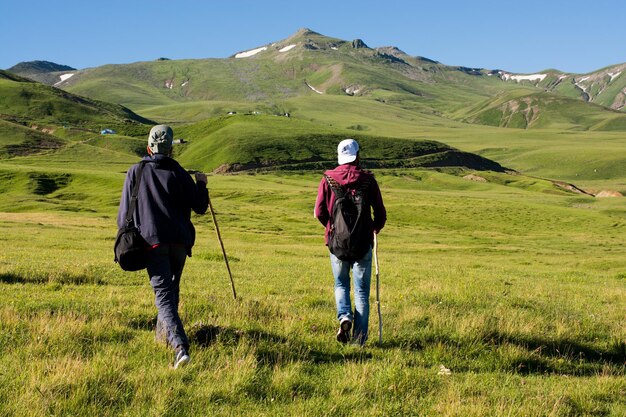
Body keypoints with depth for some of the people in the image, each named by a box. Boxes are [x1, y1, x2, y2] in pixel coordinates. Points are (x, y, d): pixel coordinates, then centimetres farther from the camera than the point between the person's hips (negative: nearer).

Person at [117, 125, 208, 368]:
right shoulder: (178, 173, 5)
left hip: (153, 240, -2)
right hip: (180, 241, 2)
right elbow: (200, 207, 5)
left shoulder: (136, 172, 5)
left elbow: (125, 211, 6)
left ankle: (180, 346, -28)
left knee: (163, 293, -10)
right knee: (172, 287, 25)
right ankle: (163, 331, 36)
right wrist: (201, 184, 23)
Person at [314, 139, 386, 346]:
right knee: (361, 290, 7)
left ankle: (344, 317, -4)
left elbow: (319, 212, -2)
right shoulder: (368, 179, -5)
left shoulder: (328, 179, -2)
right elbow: (380, 212, -1)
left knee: (341, 284, 20)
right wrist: (376, 227, 22)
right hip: (363, 242, -1)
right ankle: (359, 337, 4)